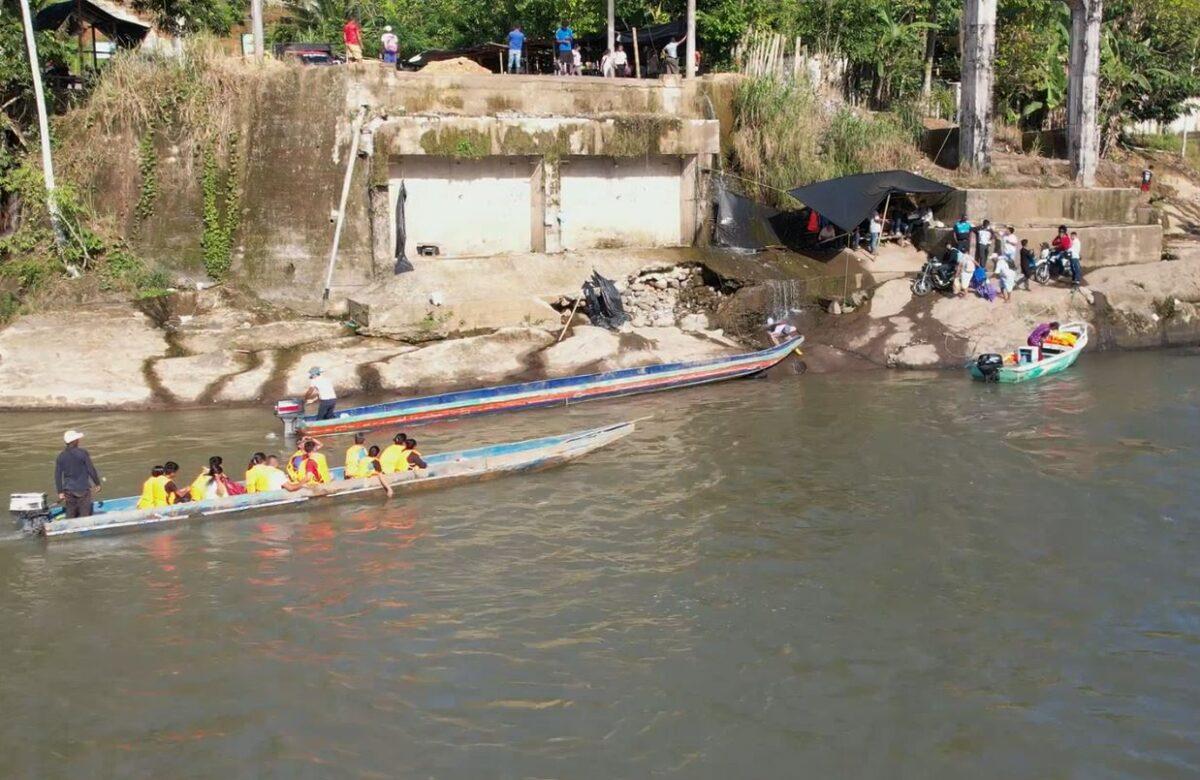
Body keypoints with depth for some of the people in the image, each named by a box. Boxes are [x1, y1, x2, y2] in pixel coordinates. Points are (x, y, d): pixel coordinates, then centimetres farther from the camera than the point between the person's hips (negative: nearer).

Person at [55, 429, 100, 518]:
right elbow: (91, 469, -9)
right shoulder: (82, 453, -10)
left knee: (70, 515, 11)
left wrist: (60, 492, 6)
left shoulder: (60, 456, 2)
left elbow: (57, 475, 2)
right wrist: (97, 483, 3)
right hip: (83, 489, -4)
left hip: (69, 490, 4)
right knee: (84, 514, 1)